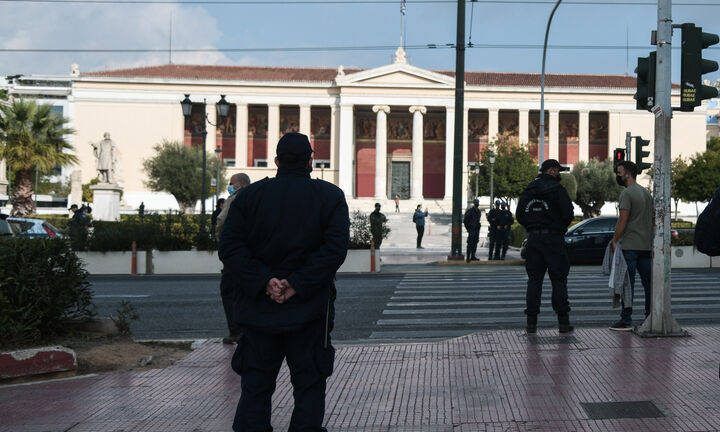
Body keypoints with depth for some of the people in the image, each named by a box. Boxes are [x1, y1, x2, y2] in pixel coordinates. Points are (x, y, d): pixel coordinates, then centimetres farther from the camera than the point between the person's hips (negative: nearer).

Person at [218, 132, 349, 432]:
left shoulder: (249, 196, 4)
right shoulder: (330, 196, 0)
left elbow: (229, 246, -7)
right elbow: (336, 248, -13)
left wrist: (264, 281, -13)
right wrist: (298, 283, -15)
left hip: (259, 306, 2)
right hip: (309, 310, -1)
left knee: (256, 386, 9)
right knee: (308, 384, 8)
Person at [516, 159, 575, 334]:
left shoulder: (529, 190, 10)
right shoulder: (557, 189, -8)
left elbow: (520, 214, 9)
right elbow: (568, 213, -12)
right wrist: (561, 227, 7)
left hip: (533, 238, 5)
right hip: (553, 238, -5)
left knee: (534, 280, 6)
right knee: (559, 280, 1)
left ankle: (531, 321, 3)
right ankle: (563, 321, 1)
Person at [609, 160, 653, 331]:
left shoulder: (627, 193, -10)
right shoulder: (647, 193, 17)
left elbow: (623, 220, -16)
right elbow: (652, 219, 18)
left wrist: (614, 240, -9)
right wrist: (651, 242, 20)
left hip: (630, 246, -8)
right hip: (646, 245, 8)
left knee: (627, 283, -7)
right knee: (649, 283, 9)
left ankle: (626, 320, -7)